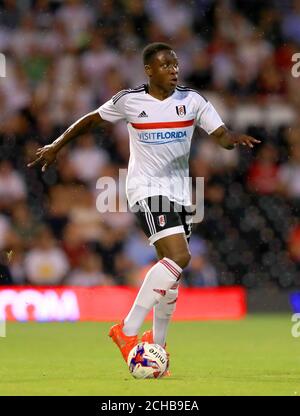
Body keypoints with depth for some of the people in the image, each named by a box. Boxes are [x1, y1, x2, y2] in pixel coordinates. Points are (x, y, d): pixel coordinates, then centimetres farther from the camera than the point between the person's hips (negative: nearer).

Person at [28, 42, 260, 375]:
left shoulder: (192, 101, 0)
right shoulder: (129, 100, -7)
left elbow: (221, 136, -3)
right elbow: (91, 120, 8)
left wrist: (234, 138, -26)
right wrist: (56, 146, 12)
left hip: (179, 191, 5)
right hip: (146, 189, -5)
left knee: (170, 267, 10)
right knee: (179, 257, -23)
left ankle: (157, 342, 27)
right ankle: (128, 330, -19)